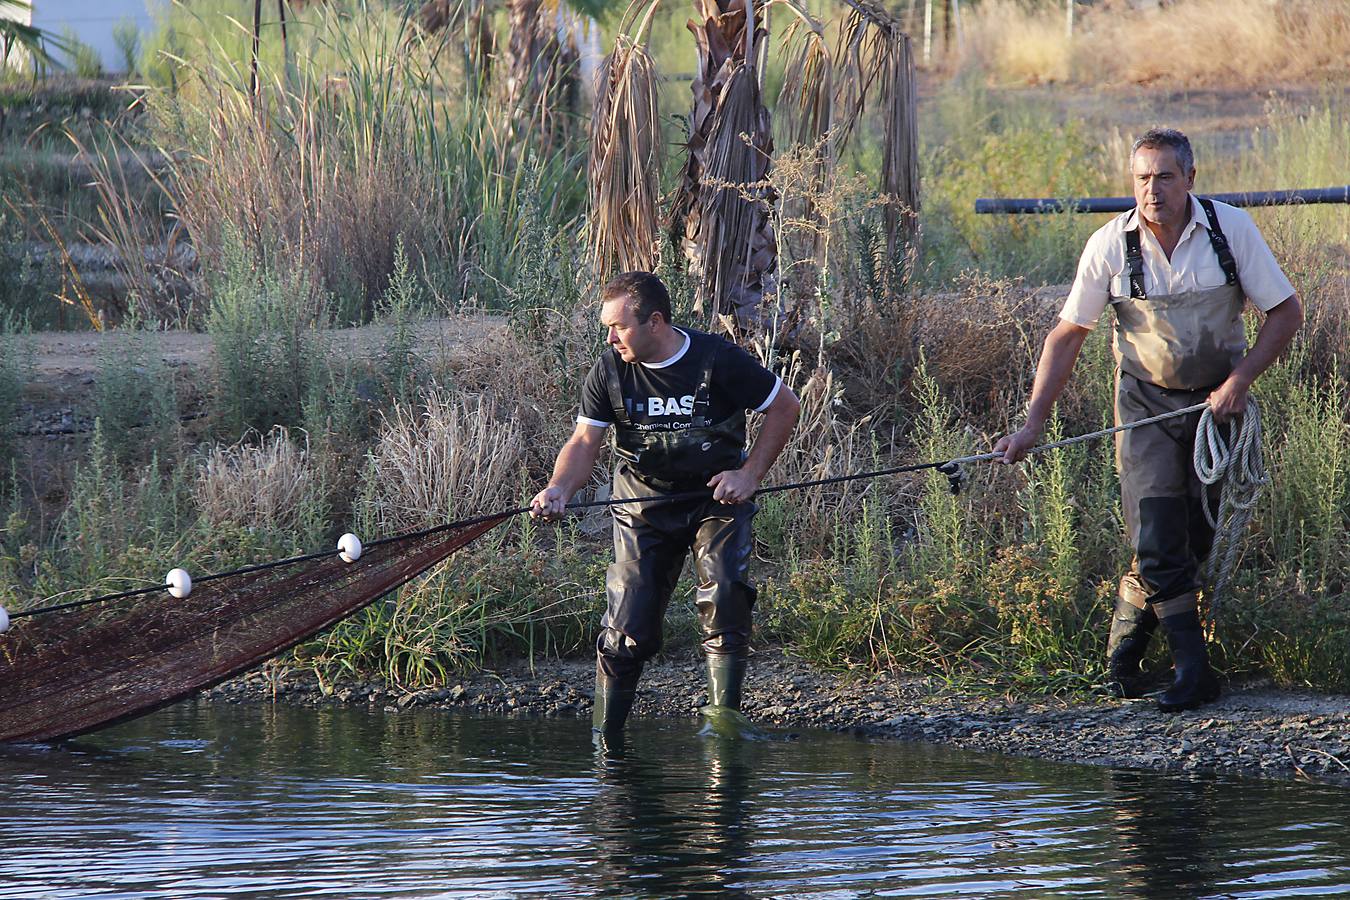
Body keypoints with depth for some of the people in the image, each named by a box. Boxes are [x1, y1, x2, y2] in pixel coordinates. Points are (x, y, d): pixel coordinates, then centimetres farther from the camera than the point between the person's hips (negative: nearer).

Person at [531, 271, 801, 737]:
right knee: (627, 628, -3)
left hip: (716, 500, -2)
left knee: (724, 602, -21)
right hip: (645, 507, 2)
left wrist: (750, 474, -12)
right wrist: (559, 490, -27)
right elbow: (585, 441, -7)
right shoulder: (610, 371, -9)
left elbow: (785, 406, -5)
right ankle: (604, 737, 8)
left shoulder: (719, 359, -17)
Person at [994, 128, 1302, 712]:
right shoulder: (1111, 246, -12)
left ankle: (1124, 647, 19)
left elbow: (1286, 313, -4)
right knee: (1158, 543, -13)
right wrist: (1033, 425, -7)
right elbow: (1066, 336, -3)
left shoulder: (1232, 230, -12)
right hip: (1148, 401, -1)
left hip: (1219, 398, 1)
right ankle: (1193, 671, -6)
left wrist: (1239, 381, -16)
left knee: (1196, 536, 0)